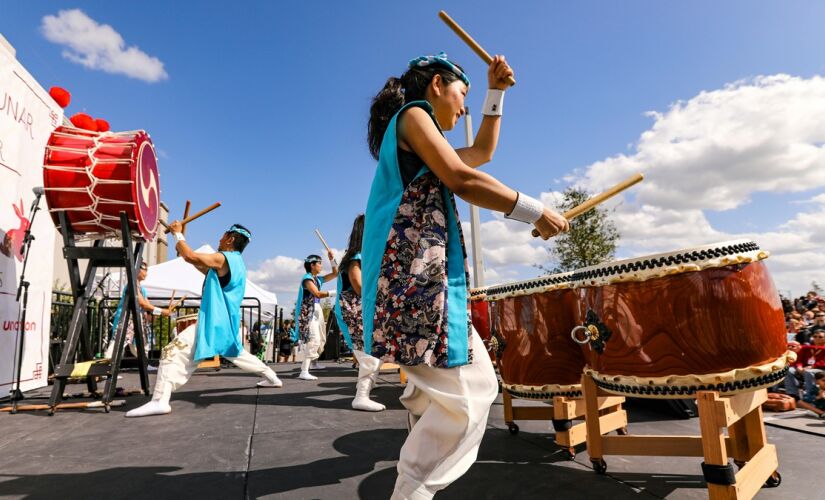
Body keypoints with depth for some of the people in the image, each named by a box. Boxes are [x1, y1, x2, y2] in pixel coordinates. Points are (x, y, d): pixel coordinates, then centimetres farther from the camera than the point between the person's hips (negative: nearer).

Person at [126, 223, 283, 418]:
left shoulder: (222, 258, -14)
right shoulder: (236, 263, 14)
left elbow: (190, 256, -21)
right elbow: (207, 270, 24)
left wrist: (178, 233, -5)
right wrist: (183, 249, 17)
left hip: (214, 322, -10)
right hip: (226, 323, 10)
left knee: (174, 351, -15)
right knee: (236, 353, 28)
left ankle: (160, 401, -26)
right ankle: (271, 377, 34)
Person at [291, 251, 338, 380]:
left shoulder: (318, 279, 14)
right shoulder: (307, 278, -11)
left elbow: (336, 273, 19)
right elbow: (317, 294, -24)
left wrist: (332, 259, 12)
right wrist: (334, 293, -23)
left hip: (317, 310, 10)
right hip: (308, 311, -10)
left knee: (321, 339, 20)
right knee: (314, 339, -21)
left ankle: (312, 362, 41)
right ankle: (304, 372, -25)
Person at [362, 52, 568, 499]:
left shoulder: (421, 138, 29)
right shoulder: (412, 114, 0)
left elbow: (482, 153, 40)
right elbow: (462, 180, -14)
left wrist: (496, 92, 36)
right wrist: (537, 213, -9)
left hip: (427, 279, 10)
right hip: (414, 278, -10)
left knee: (478, 386, 14)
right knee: (461, 400, -9)